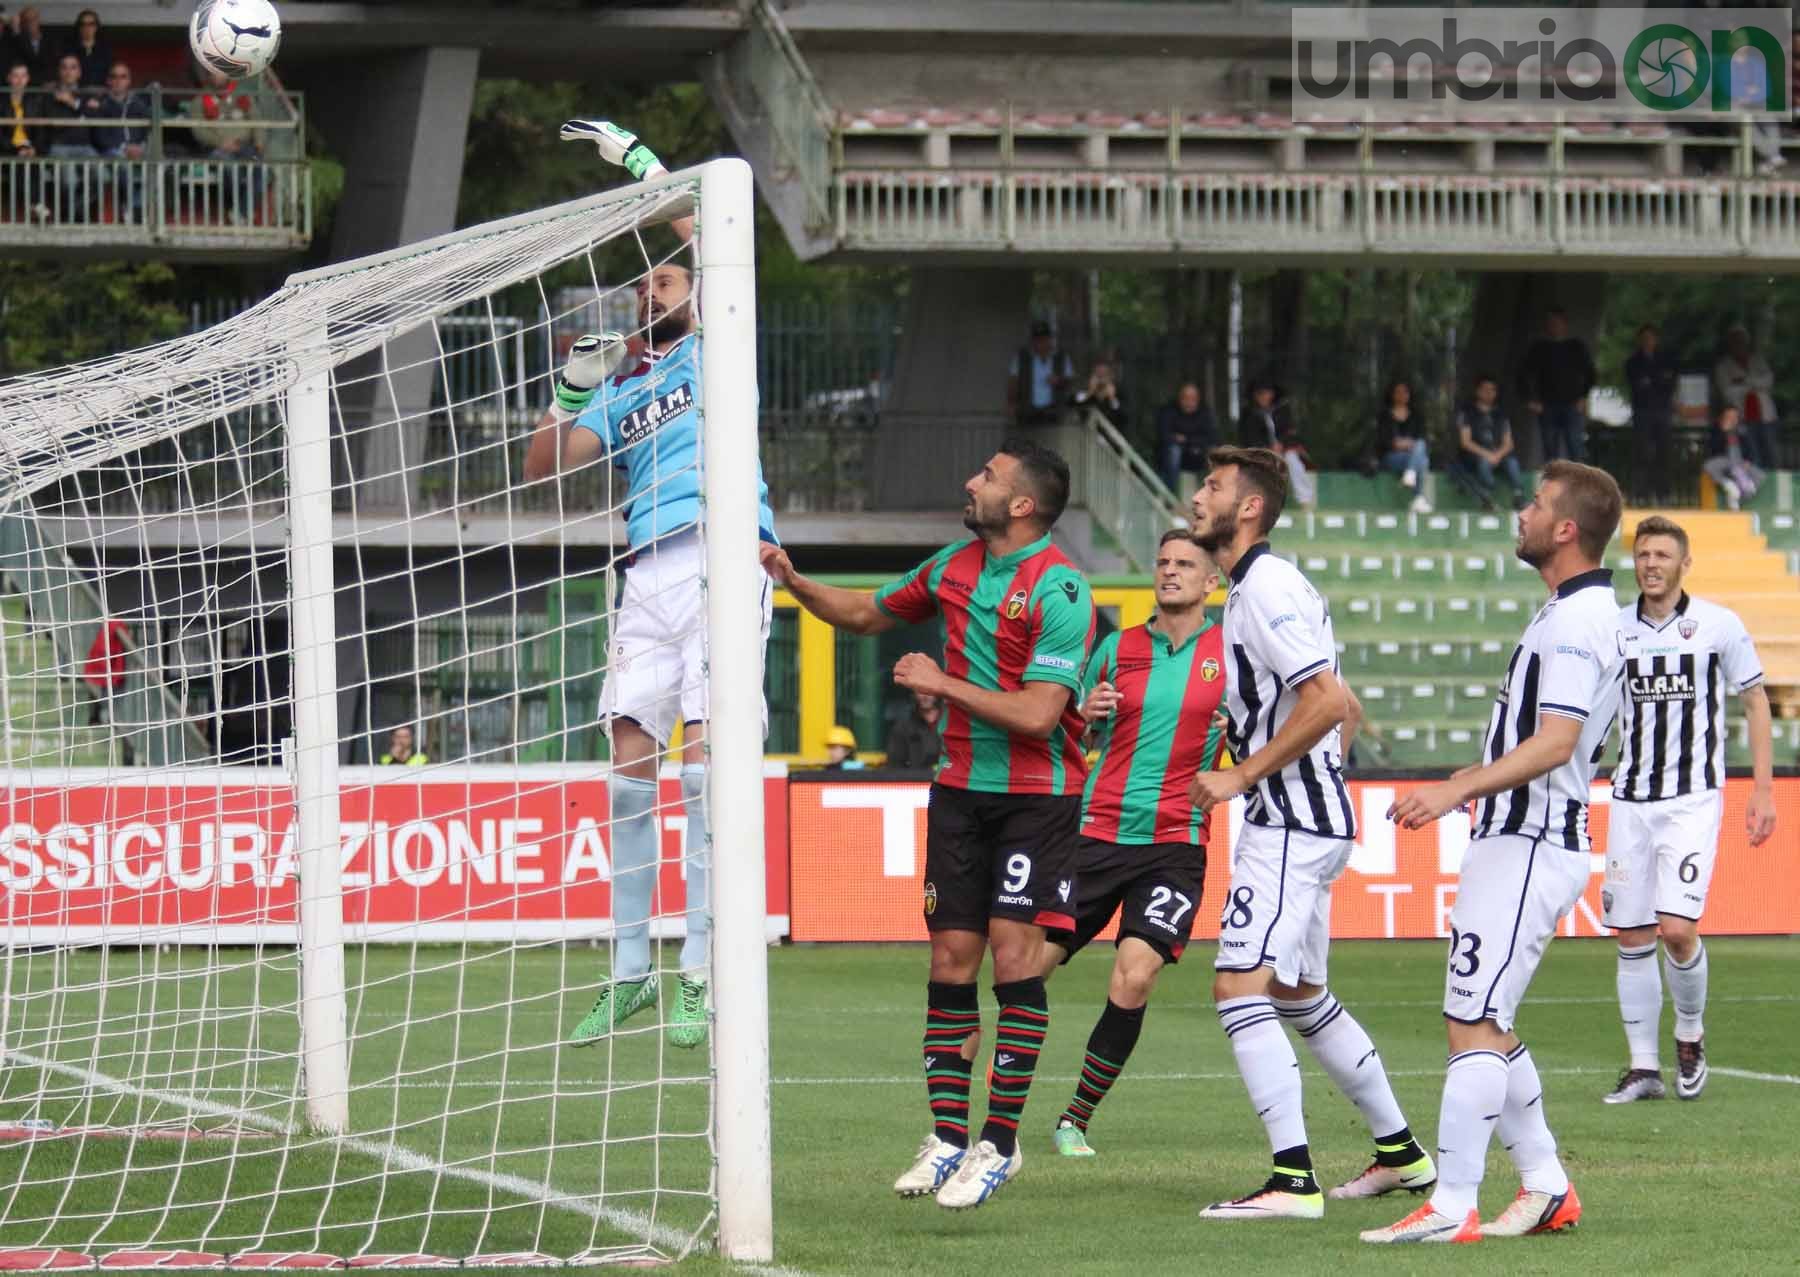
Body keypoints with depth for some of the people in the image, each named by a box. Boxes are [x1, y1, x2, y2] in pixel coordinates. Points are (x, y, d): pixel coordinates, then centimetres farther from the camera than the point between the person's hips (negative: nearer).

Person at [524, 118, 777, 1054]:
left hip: (721, 563, -5)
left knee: (702, 759, -13)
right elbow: (540, 464, 18)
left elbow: (714, 241, 0)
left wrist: (636, 160, 2)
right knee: (629, 765, -1)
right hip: (648, 579, 5)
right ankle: (630, 969, 6)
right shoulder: (619, 394, 24)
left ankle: (702, 974, -12)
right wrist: (573, 384, 6)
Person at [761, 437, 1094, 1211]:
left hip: (1036, 796, -6)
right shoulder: (954, 566, 8)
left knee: (1014, 957, -10)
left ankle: (1000, 1143, -4)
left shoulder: (1059, 593, -15)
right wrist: (791, 581, 11)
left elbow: (1036, 715, -22)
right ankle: (947, 1138, 7)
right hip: (960, 791, 6)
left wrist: (943, 684, -15)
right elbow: (866, 614, 25)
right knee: (951, 959, 3)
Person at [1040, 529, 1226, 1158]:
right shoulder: (1118, 648, 9)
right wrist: (1084, 713, -5)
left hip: (1174, 843, -2)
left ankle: (1076, 1119, 1)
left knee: (1133, 981, -16)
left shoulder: (1231, 652, 4)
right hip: (1095, 833, 2)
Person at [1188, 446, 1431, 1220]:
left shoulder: (1268, 588, -16)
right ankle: (1401, 1153, 29)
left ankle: (1293, 1180, -19)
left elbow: (1328, 701, -25)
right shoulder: (1253, 589, 16)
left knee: (1238, 987, -16)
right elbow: (1341, 706, 23)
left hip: (1293, 827, -11)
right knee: (1298, 994, 19)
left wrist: (1241, 776, -20)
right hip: (1301, 819, 11)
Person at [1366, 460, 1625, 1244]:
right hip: (1516, 845, 11)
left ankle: (1451, 1209, -15)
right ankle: (1546, 1190, 20)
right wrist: (1465, 788, 35)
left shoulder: (1576, 622, -16)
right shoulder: (1579, 613, 17)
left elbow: (1554, 743, -26)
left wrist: (1454, 790, -33)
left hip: (1528, 848, -11)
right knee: (1486, 1028, 15)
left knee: (1473, 1026, -13)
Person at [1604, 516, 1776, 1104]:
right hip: (1630, 801, 3)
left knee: (1676, 929, -16)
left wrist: (1763, 789, 0)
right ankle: (1643, 1066, 11)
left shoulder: (1719, 625, -3)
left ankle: (1690, 1035, 10)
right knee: (1632, 937, 2)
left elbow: (1755, 702, 6)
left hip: (1693, 799, -3)